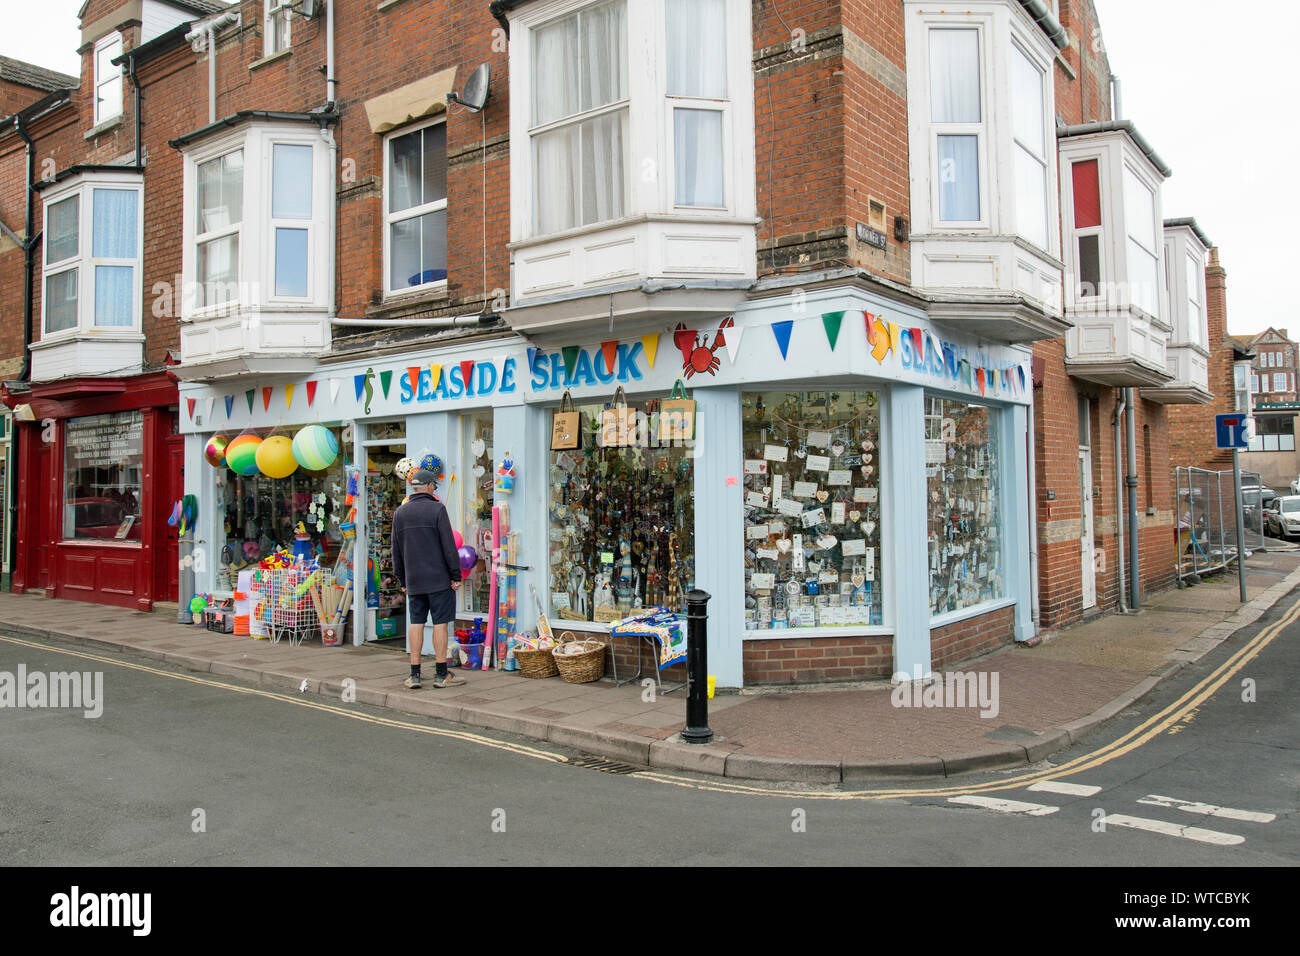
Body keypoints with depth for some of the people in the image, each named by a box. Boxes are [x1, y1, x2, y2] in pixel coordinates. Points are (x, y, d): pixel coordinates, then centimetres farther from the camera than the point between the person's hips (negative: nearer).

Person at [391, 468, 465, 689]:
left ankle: (415, 674, 6)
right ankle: (441, 675, 2)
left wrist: (402, 580, 18)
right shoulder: (437, 509, -7)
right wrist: (456, 575, -5)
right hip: (439, 578, -5)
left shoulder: (400, 513, 9)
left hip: (414, 580, 5)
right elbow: (448, 545, -11)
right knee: (440, 623, -1)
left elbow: (396, 551, 12)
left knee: (416, 623, 7)